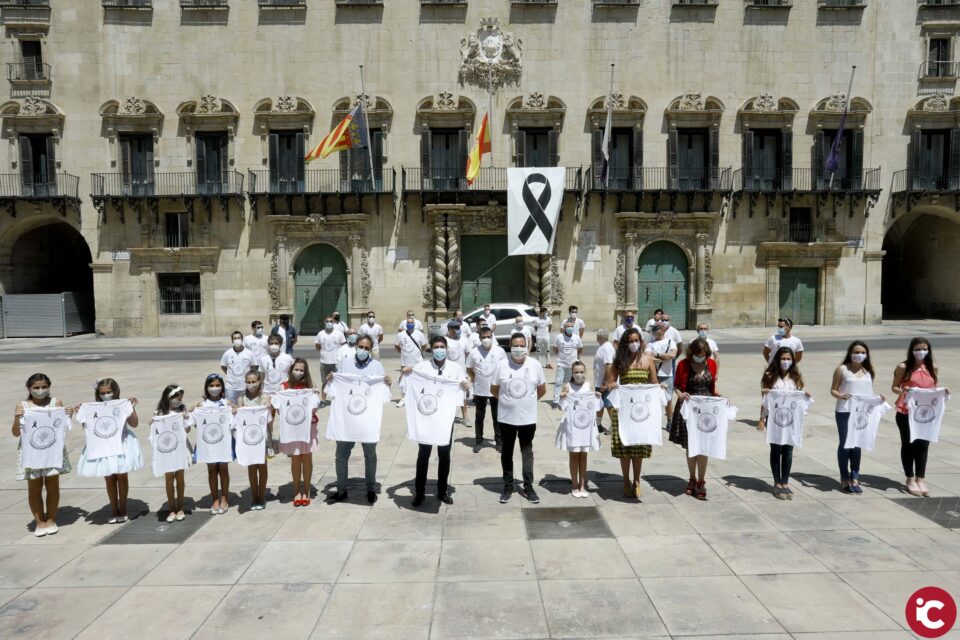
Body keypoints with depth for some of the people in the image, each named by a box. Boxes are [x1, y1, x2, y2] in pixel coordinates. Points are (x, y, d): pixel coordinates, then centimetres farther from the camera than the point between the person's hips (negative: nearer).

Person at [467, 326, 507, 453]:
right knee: (479, 417, 11)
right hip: (479, 390, 0)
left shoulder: (500, 351, -7)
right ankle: (479, 440, 23)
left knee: (497, 417, 10)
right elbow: (469, 369, 6)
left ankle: (499, 440, 22)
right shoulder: (474, 352, -7)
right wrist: (475, 379, -2)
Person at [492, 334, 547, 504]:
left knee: (527, 452, 11)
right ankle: (508, 486, 24)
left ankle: (528, 487, 20)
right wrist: (506, 401, 8)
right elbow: (493, 389, 3)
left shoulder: (535, 365, -5)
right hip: (506, 417, 0)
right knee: (507, 452, 11)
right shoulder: (502, 365, -8)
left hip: (528, 417, 0)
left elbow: (542, 389, 8)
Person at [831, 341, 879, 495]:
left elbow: (869, 391, 16)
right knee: (845, 444, 3)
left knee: (857, 445, 10)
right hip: (845, 412, -4)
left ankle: (855, 478, 19)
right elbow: (833, 390, -2)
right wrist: (840, 396, -22)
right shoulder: (842, 369, -3)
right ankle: (844, 479, 13)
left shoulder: (868, 371, 9)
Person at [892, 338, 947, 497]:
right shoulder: (904, 367, -7)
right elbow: (894, 387, -2)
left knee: (923, 445, 7)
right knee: (908, 445, 9)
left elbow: (934, 388, 13)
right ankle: (910, 480, 21)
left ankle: (920, 479, 20)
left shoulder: (933, 367, 3)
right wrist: (902, 390, -23)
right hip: (906, 413, -3)